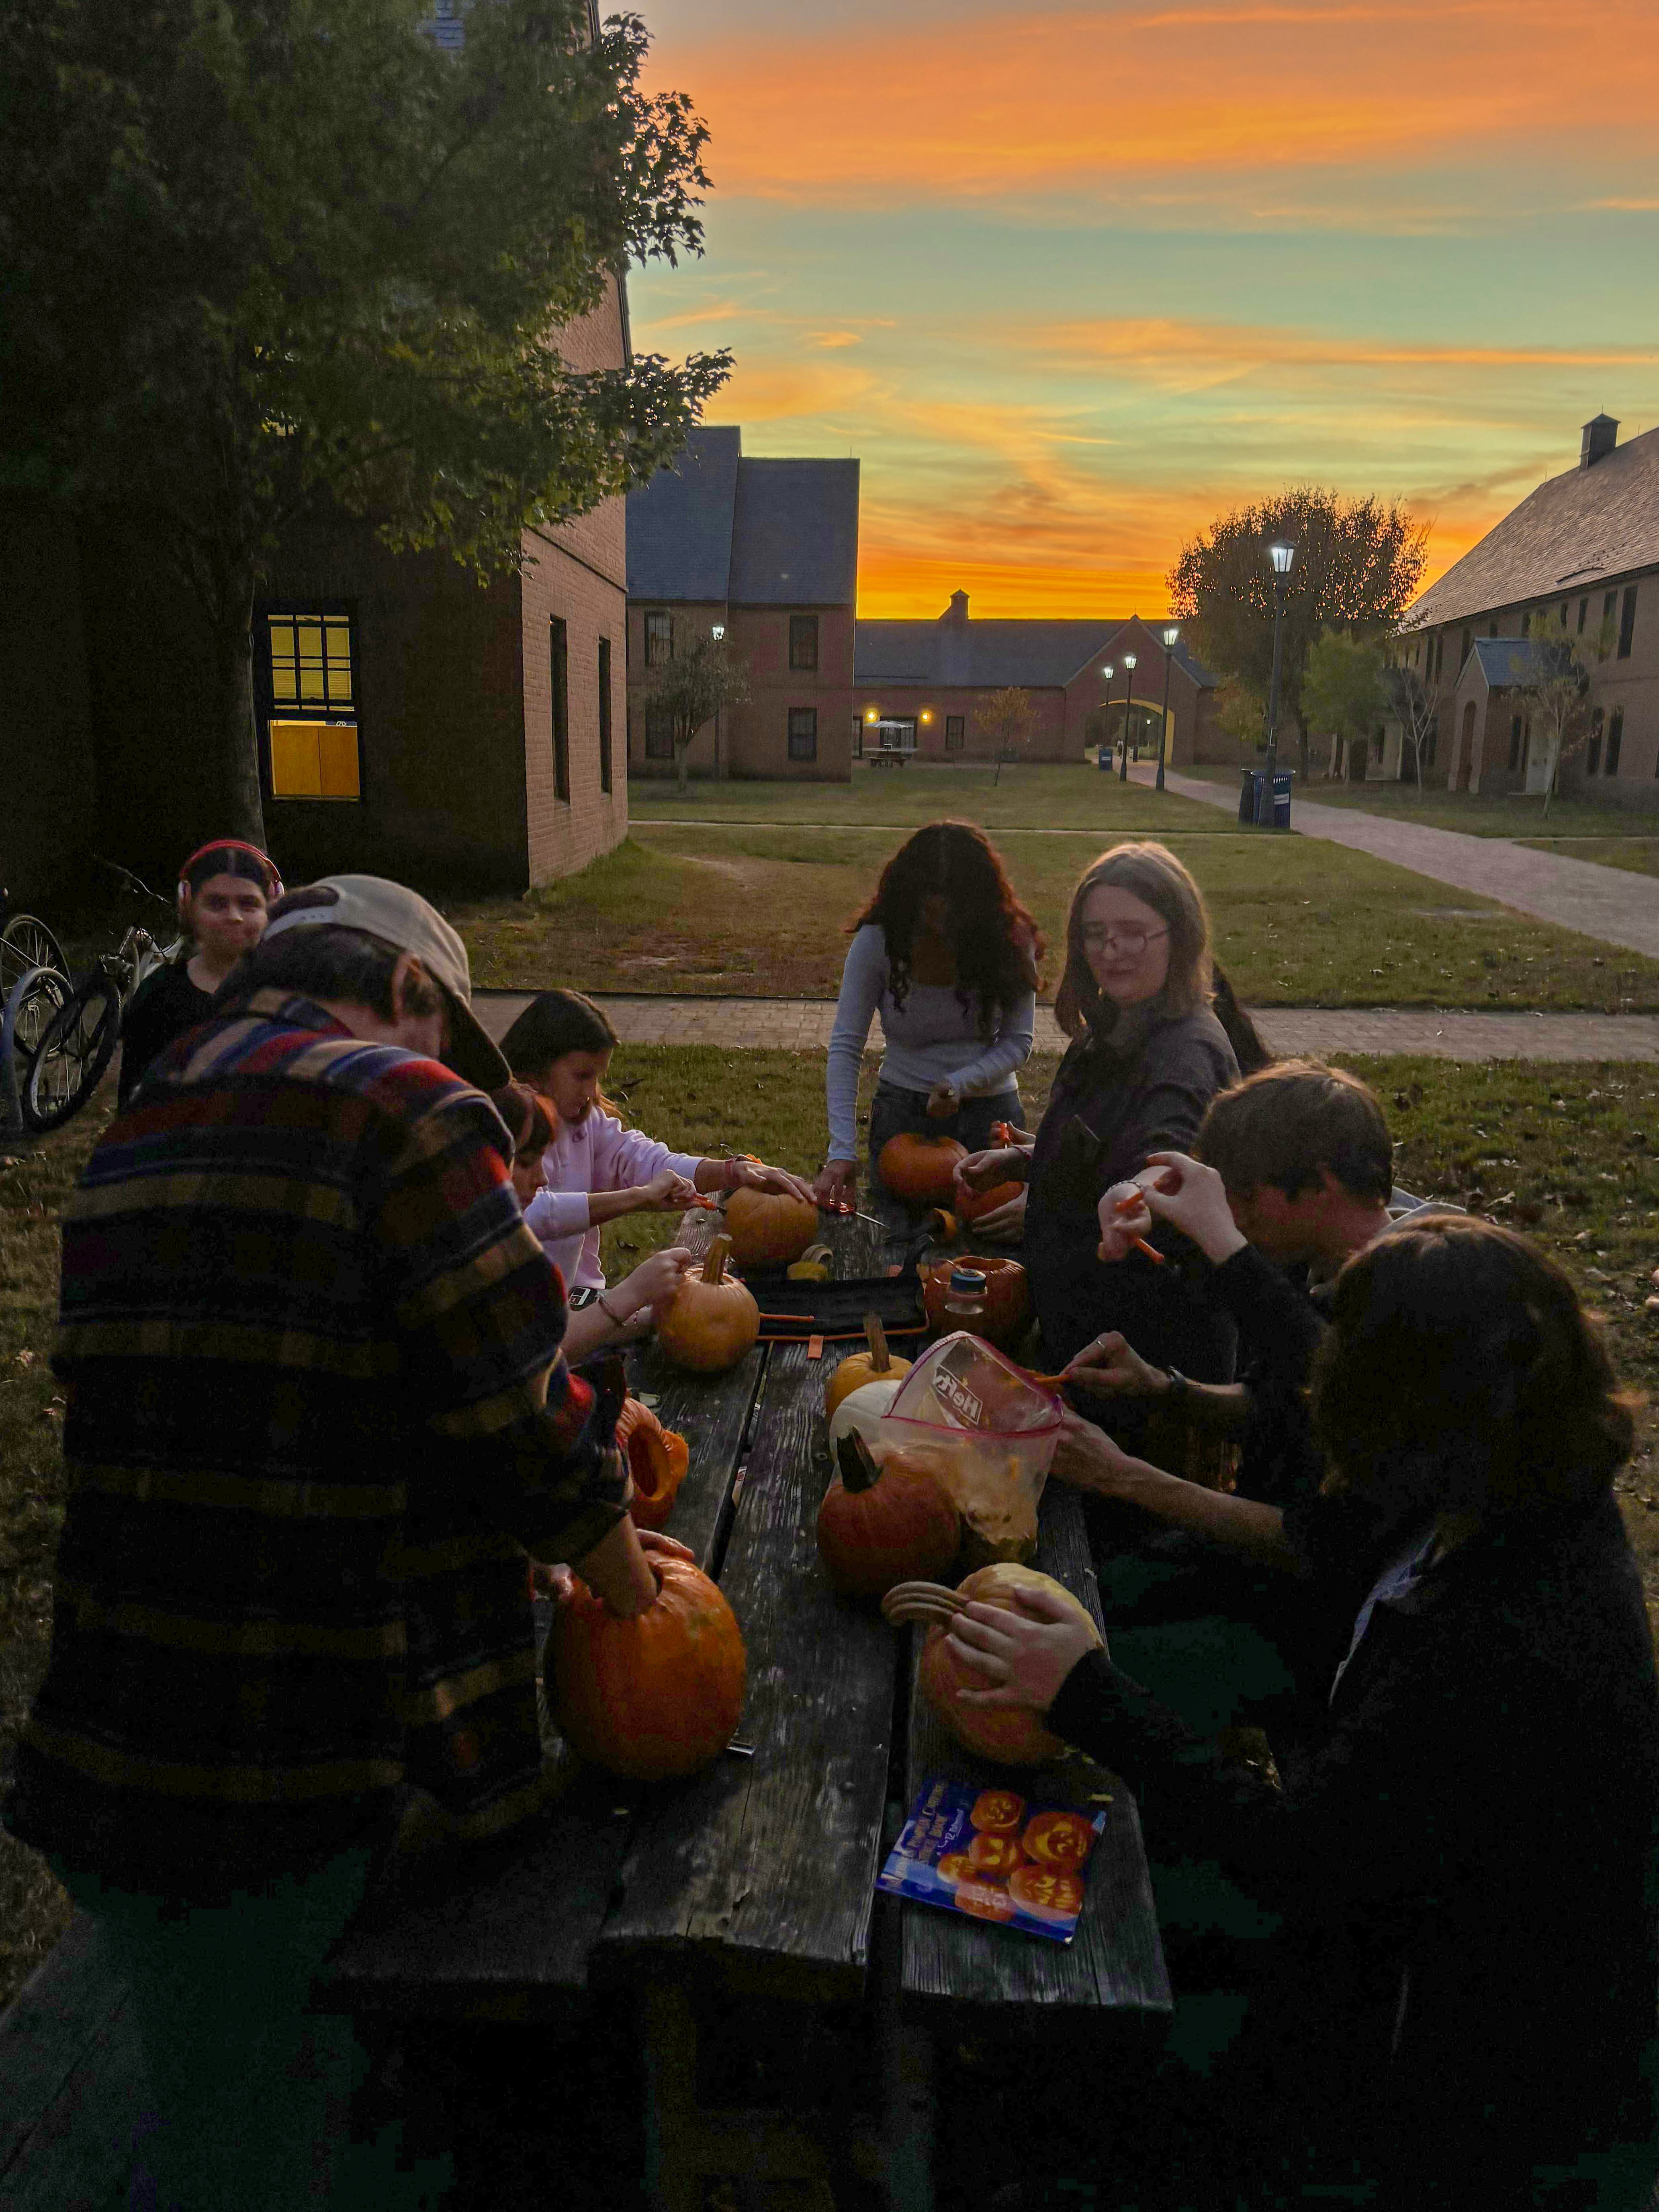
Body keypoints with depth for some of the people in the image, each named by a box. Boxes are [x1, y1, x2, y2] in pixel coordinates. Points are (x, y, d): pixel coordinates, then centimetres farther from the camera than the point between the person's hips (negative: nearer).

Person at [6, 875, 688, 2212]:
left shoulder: (132, 1140, 10)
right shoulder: (405, 1109, -17)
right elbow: (515, 1404, -20)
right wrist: (610, 1548, 1)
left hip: (109, 1767, 7)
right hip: (297, 1795, -7)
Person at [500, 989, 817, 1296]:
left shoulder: (583, 1121, 12)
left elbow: (648, 1161, 0)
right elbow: (529, 1212, -32)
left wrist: (736, 1171, -16)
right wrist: (639, 1198, -32)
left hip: (578, 1295, 7)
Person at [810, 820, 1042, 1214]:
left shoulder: (1009, 941, -12)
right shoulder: (877, 941, -15)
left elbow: (1018, 1043, -6)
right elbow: (845, 1047, -16)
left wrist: (960, 1083, -25)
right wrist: (842, 1150, -25)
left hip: (990, 1110, 1)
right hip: (904, 1111, -1)